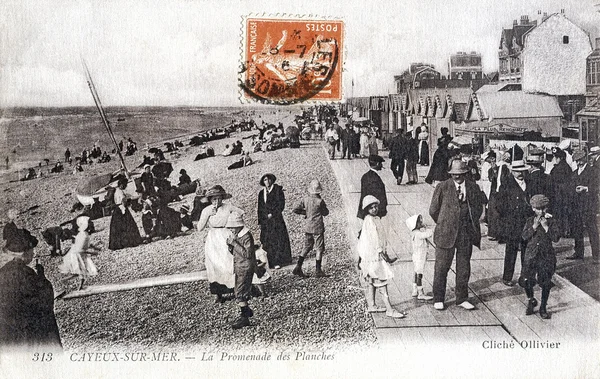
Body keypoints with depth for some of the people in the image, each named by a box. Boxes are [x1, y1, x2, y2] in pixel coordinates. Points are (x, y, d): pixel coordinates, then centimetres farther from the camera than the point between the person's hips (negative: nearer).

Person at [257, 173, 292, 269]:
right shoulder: (261, 193, 14)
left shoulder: (277, 189, 0)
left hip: (276, 218, -4)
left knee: (278, 239, -7)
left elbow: (281, 204, -6)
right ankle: (269, 262, 1)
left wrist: (272, 214, -11)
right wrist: (260, 221, 10)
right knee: (266, 241, 0)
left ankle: (278, 261, -4)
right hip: (265, 220, 5)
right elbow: (260, 207, 16)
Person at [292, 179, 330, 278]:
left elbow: (296, 210, -2)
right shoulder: (320, 201, -15)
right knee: (319, 249, 6)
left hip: (307, 227, 5)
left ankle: (298, 267, 10)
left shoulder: (305, 199, -3)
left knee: (307, 247, 16)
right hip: (318, 227, -5)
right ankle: (318, 270, 8)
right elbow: (326, 213, -1)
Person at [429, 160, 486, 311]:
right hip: (446, 234, -3)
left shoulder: (473, 188, 6)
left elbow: (479, 208, 17)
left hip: (467, 234, 3)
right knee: (441, 267, 2)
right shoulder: (443, 187, -4)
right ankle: (438, 299, 14)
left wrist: (472, 224, 8)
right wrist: (443, 225, 5)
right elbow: (433, 210, 1)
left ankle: (462, 298, 23)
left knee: (464, 267, 10)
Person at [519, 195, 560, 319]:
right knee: (526, 280, -9)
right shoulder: (530, 221, 6)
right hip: (531, 254, 1)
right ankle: (531, 300, 20)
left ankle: (543, 308, 13)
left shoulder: (552, 221, 2)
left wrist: (546, 227, -15)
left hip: (546, 255, -1)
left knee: (546, 282, -5)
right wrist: (535, 226, -13)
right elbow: (524, 236, -5)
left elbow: (556, 238, -9)